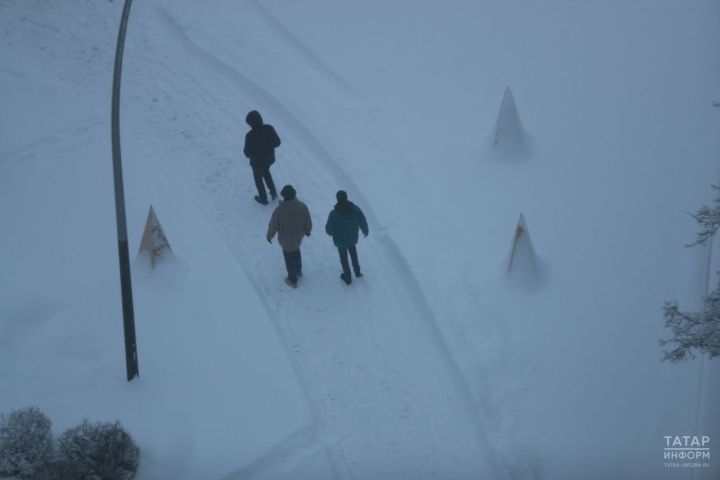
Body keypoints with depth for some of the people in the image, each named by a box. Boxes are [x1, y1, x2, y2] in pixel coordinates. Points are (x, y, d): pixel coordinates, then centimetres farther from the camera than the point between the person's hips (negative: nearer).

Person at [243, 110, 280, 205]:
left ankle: (263, 199, 44)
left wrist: (245, 150, -1)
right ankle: (273, 192, 43)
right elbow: (277, 142, -9)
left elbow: (247, 153, -23)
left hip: (257, 161, -4)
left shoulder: (250, 136, -34)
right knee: (265, 171, 36)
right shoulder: (269, 129, -23)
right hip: (270, 158, 4)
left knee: (258, 178, 25)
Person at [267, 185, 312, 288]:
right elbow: (308, 222, -10)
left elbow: (273, 225, -19)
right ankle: (298, 271, 56)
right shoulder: (302, 206, -25)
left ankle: (292, 280, 41)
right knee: (296, 249, 35)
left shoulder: (279, 210, -34)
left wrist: (269, 235, 2)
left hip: (286, 238, -3)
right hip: (299, 235, 3)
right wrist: (308, 230, 13)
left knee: (289, 257, 21)